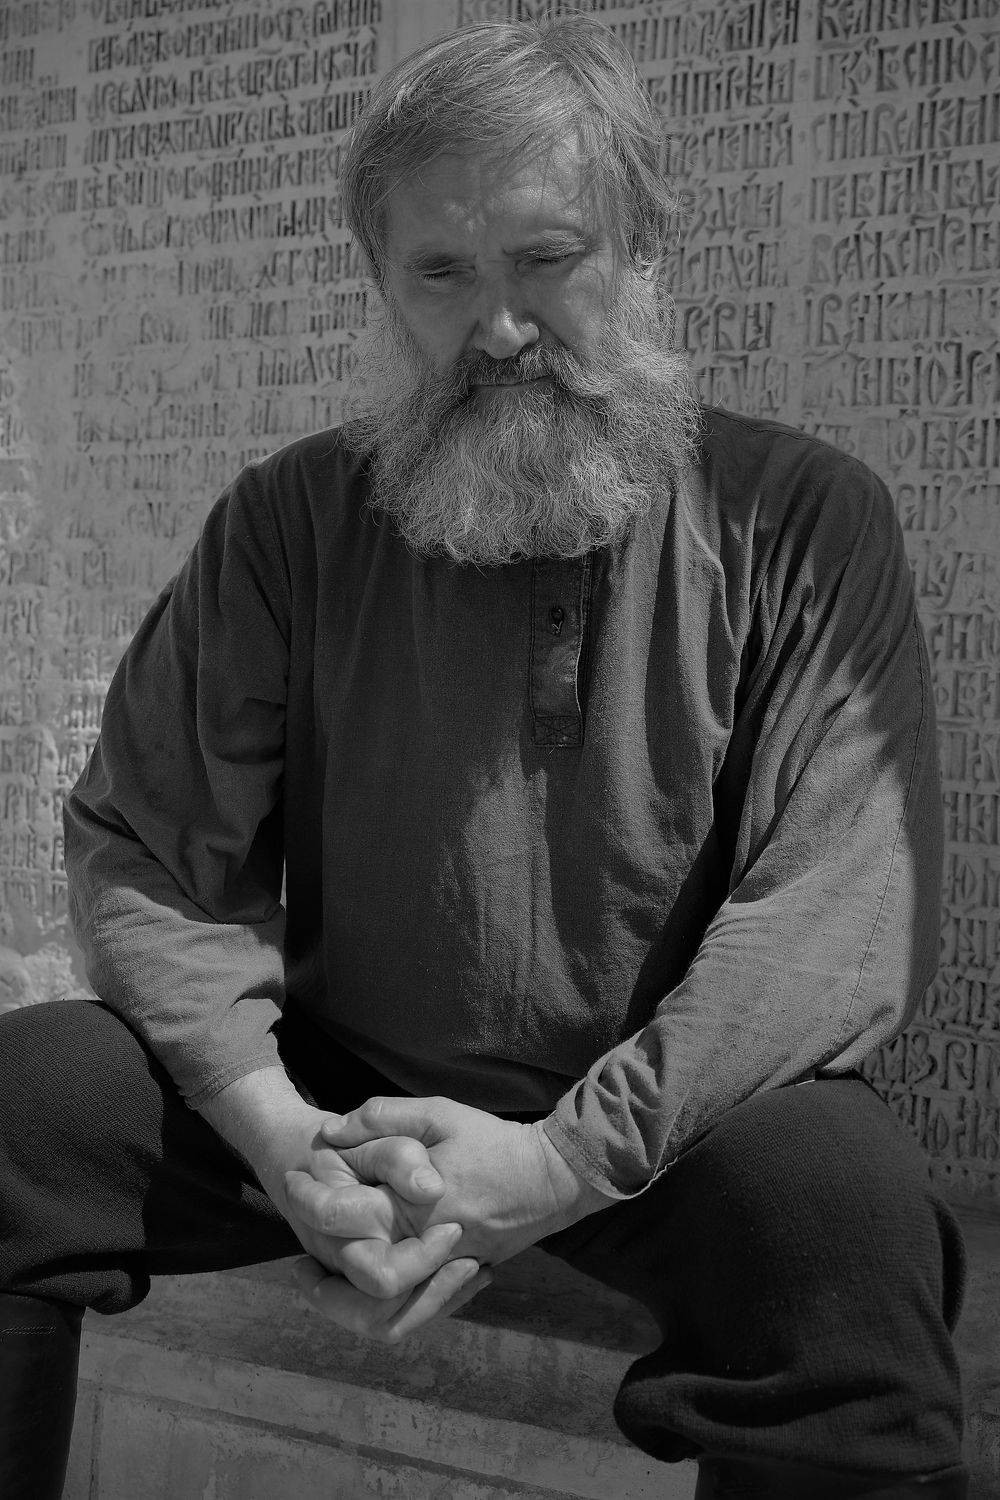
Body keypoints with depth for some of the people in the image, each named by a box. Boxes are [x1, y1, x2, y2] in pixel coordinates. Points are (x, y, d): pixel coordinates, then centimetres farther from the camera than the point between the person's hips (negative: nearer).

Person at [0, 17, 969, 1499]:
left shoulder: (799, 523, -7)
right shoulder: (293, 520, 0)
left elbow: (848, 899, -16)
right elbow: (146, 848, -2)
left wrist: (566, 1155, -26)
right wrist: (275, 1127, -20)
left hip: (657, 1117, -2)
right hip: (343, 1093, 3)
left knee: (840, 1198, -34)